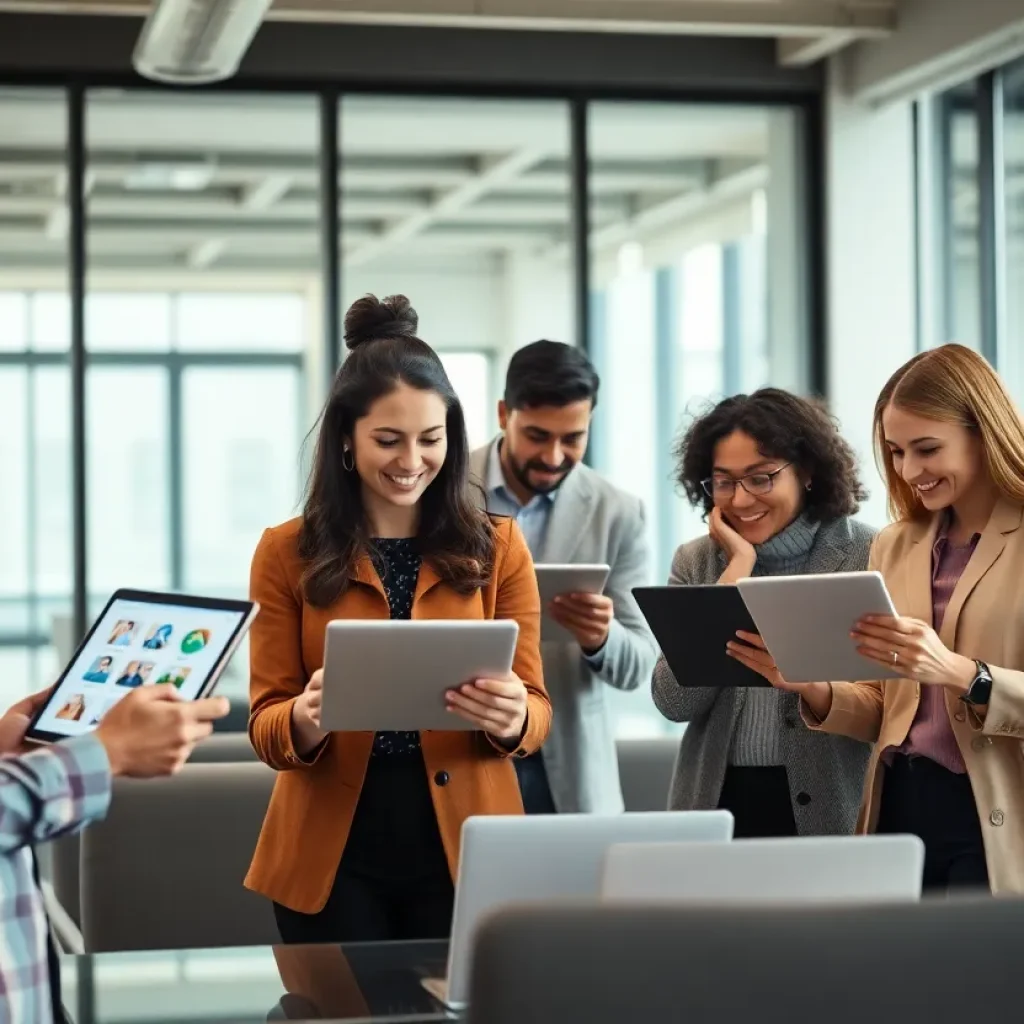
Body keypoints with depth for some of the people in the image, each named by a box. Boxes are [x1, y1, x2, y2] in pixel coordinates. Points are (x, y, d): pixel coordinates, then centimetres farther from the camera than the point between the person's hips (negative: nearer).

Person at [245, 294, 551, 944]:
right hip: (333, 854, 0)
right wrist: (305, 720, -23)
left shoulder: (497, 546, 3)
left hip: (464, 846, 0)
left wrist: (510, 719, -22)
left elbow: (537, 709, 1)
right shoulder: (288, 553, 1)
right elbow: (265, 723, 0)